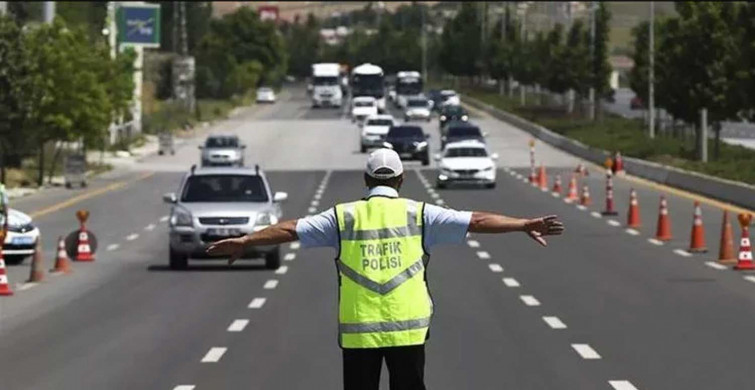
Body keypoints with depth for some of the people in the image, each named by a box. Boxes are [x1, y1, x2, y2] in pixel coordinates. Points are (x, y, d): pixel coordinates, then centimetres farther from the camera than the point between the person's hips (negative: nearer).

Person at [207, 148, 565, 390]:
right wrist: (526, 225, 4)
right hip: (408, 328, 0)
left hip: (357, 330, 0)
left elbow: (291, 229, 5)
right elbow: (476, 221, 0)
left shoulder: (344, 217, 3)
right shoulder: (418, 214, 1)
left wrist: (244, 241, 14)